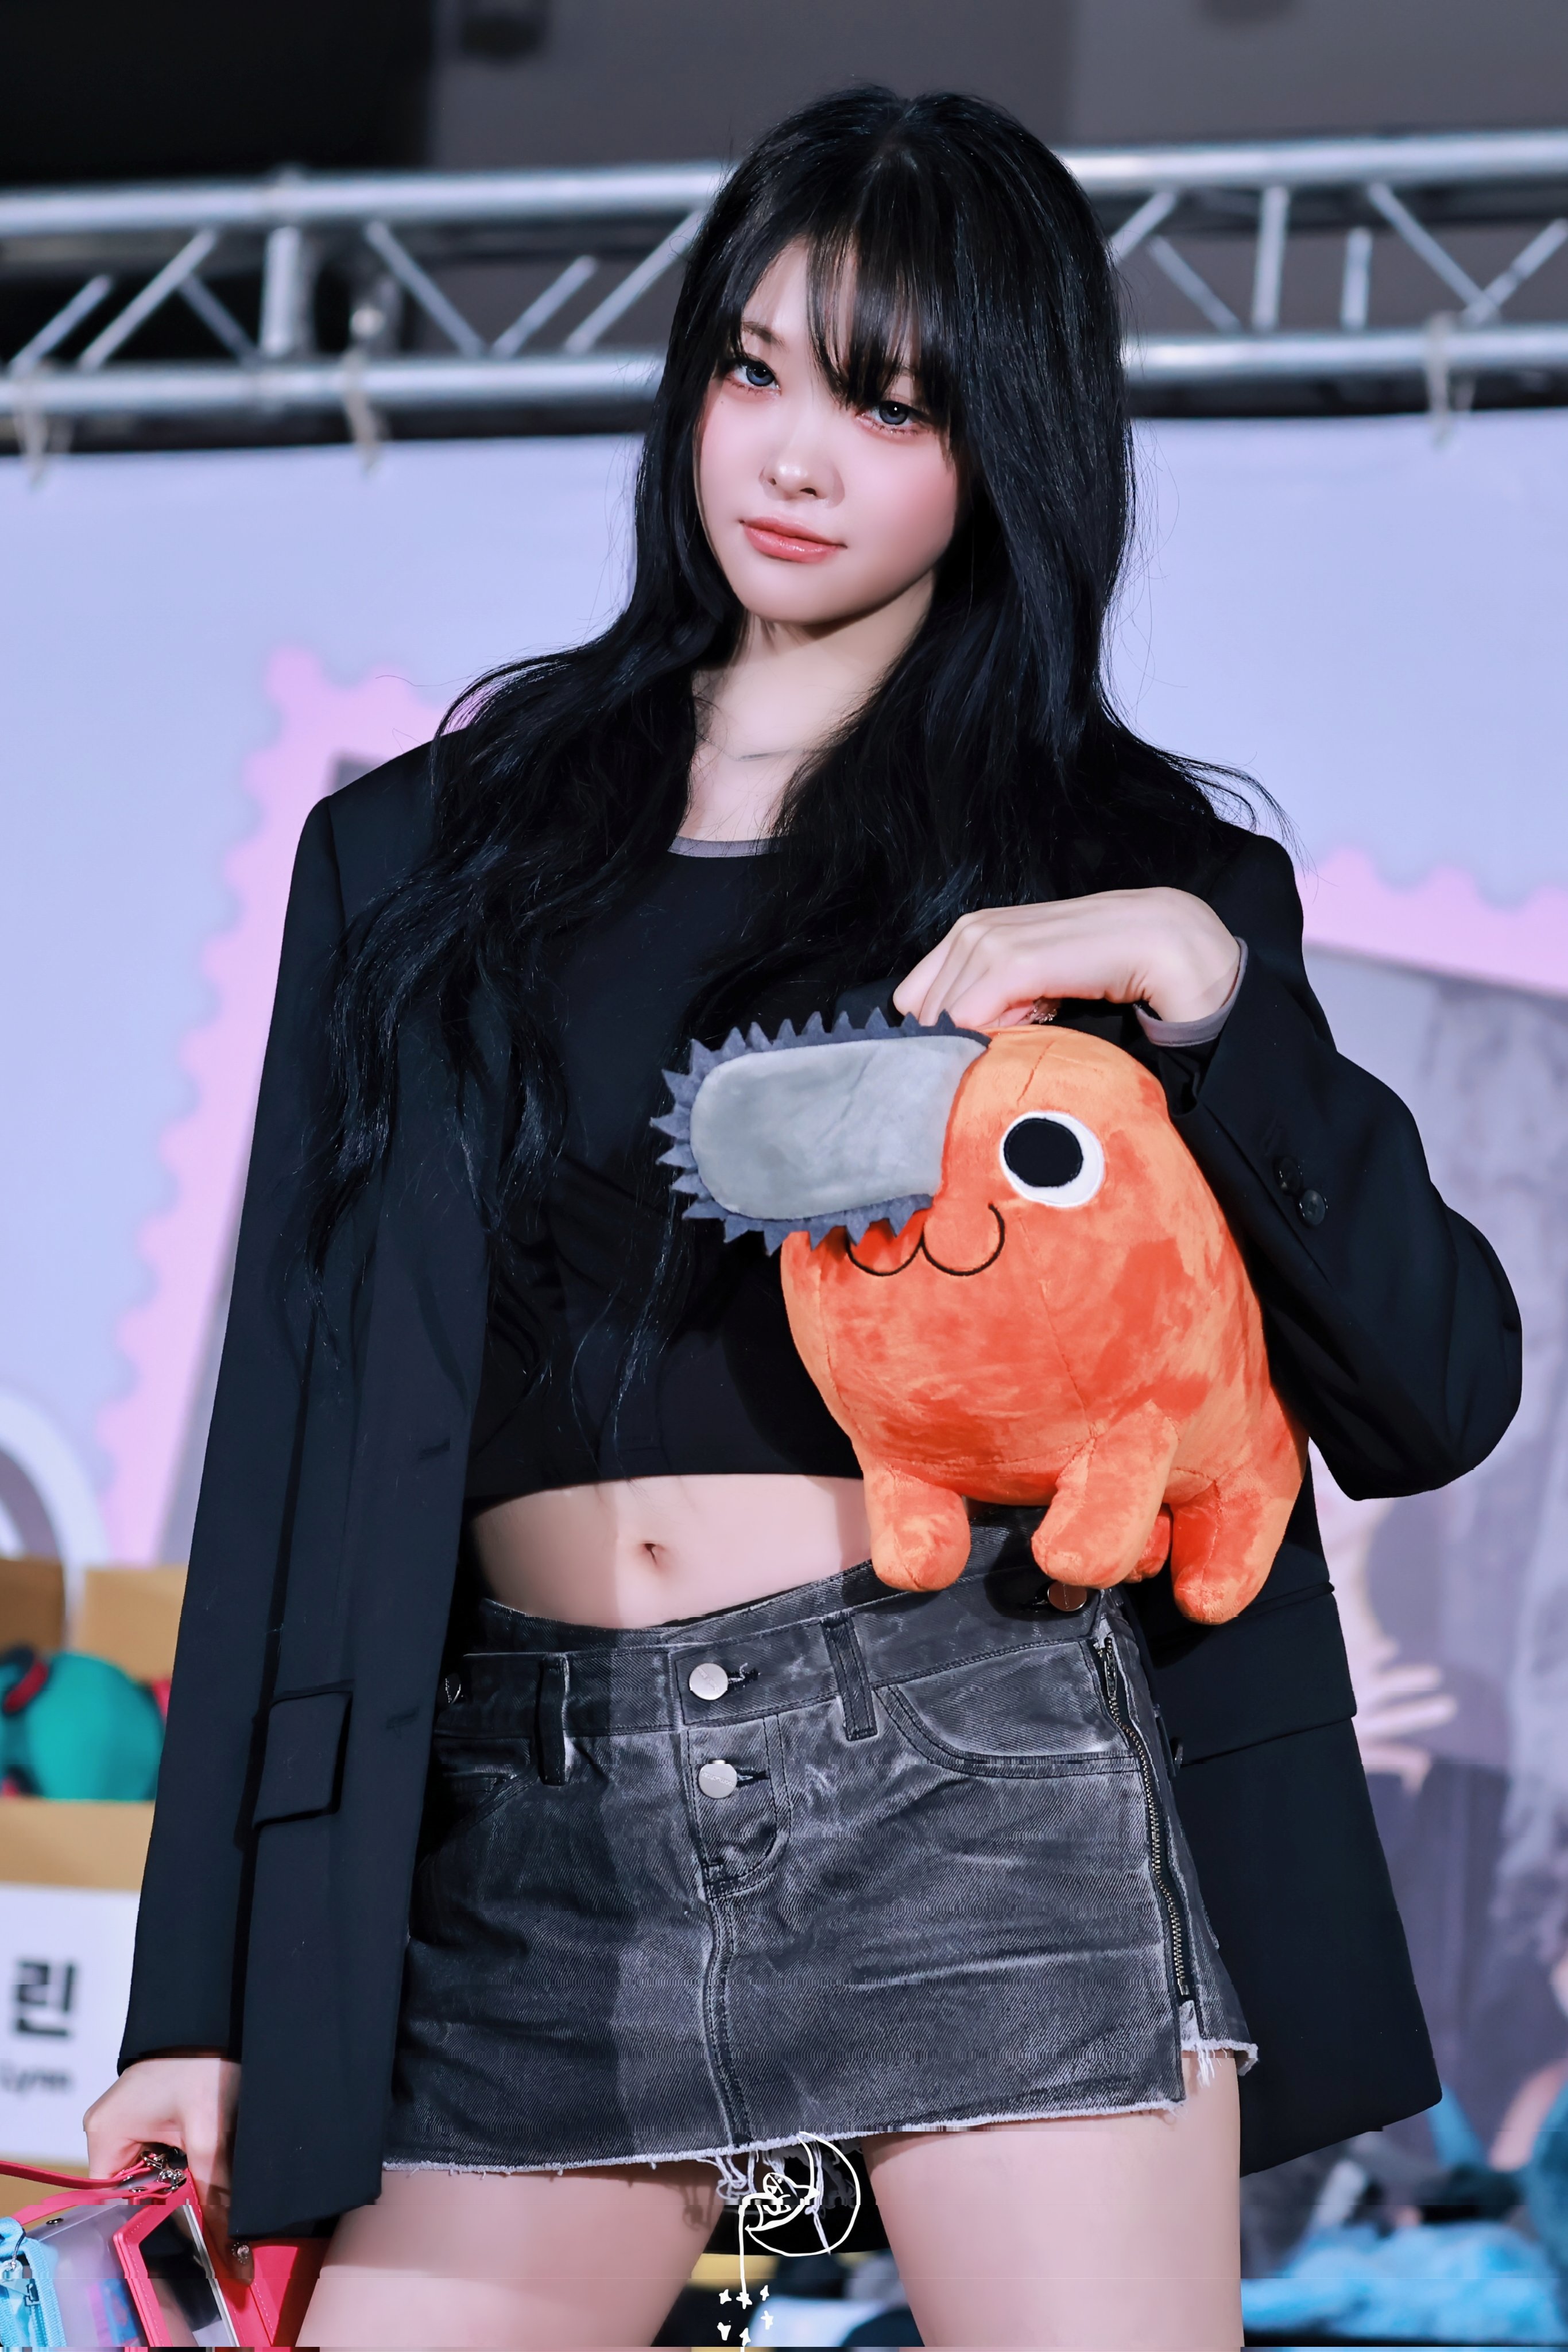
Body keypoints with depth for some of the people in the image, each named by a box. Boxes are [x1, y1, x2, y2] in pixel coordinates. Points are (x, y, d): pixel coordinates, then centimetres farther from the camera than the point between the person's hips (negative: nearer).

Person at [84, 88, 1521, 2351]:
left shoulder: (1124, 866, 10)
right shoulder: (425, 852, 15)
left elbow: (1438, 1388, 1)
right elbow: (295, 1422, 12)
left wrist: (1201, 987, -12)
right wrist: (204, 1996, 8)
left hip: (984, 1795, -2)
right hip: (537, 1850, 2)